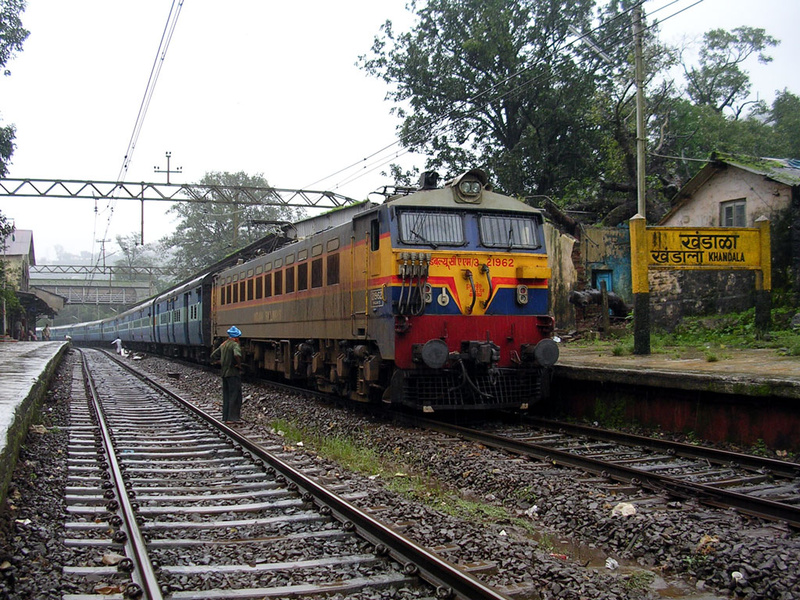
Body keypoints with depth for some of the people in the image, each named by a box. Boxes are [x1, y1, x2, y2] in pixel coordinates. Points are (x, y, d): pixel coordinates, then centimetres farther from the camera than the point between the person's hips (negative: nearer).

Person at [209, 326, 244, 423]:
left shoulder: (223, 345, 11)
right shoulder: (235, 345, -13)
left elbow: (213, 355, 17)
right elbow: (237, 355, -33)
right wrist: (239, 364, -18)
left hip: (224, 373, 8)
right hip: (233, 373, -8)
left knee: (226, 396, 13)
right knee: (235, 395, -3)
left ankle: (226, 417, 17)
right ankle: (232, 418, -4)